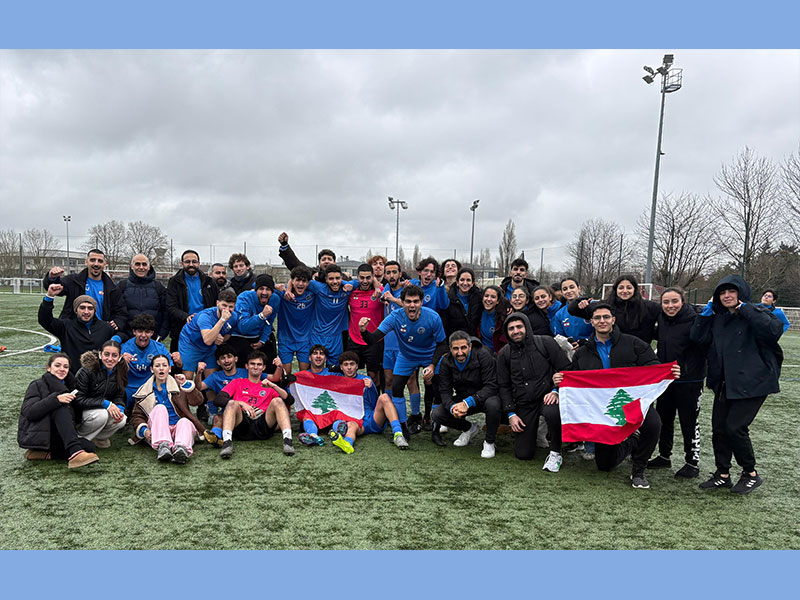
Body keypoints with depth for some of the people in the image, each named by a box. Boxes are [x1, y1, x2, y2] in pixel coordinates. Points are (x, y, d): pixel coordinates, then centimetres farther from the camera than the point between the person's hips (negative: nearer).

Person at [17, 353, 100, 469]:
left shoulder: (65, 386, 18)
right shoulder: (37, 385, -1)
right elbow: (29, 412, -18)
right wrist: (56, 399, -28)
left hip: (56, 436, 6)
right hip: (34, 436, -5)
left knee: (89, 447, -21)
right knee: (61, 407, -33)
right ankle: (75, 454, -49)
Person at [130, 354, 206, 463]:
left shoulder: (178, 385, 17)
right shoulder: (144, 391, 17)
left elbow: (197, 401, 4)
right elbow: (136, 416, 12)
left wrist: (185, 384, -8)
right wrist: (144, 430, -8)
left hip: (177, 428, 0)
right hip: (156, 431, 0)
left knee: (185, 421, -32)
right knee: (160, 407, -27)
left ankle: (182, 448, -65)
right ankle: (162, 445, -50)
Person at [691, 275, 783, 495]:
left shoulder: (756, 314, -6)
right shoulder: (717, 318, 12)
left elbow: (774, 330, -27)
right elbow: (697, 338, 3)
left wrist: (746, 309, -22)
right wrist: (706, 312, -2)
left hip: (751, 383, -6)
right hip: (725, 384, 7)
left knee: (735, 427, -10)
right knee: (719, 427, 7)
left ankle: (750, 474, 11)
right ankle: (722, 475, 21)